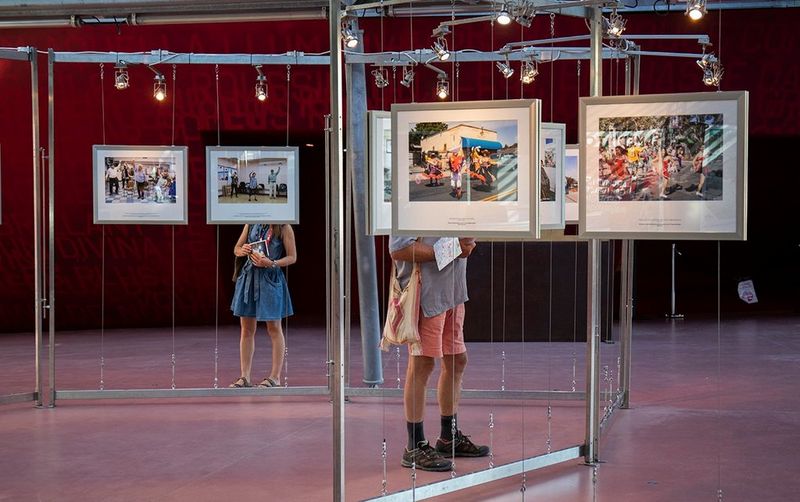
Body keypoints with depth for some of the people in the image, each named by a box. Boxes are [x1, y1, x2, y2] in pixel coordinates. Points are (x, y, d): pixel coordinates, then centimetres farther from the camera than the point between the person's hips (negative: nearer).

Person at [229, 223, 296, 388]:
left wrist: (271, 263, -19)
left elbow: (292, 257, -4)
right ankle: (245, 377, 12)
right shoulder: (251, 224, 7)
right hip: (249, 276, 4)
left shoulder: (284, 228, -5)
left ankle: (275, 376, 14)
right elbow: (236, 248, 14)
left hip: (270, 278, -4)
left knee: (274, 328, 5)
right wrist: (242, 251, -10)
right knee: (247, 329, 6)